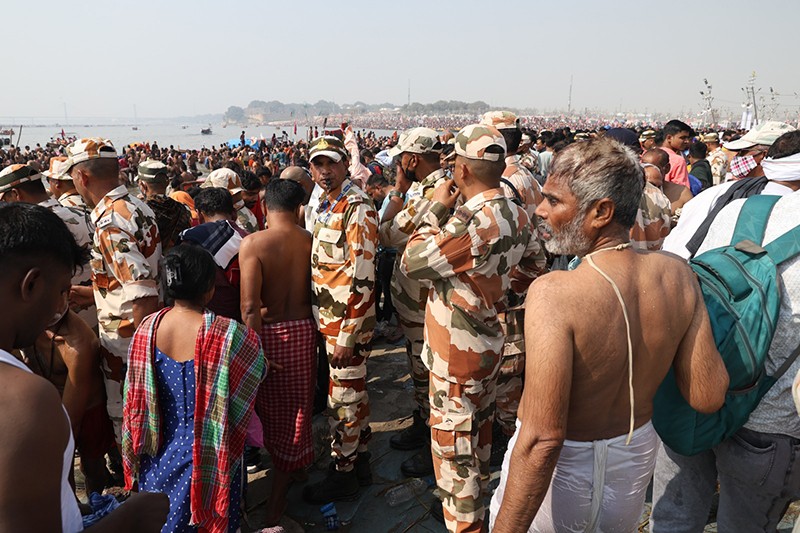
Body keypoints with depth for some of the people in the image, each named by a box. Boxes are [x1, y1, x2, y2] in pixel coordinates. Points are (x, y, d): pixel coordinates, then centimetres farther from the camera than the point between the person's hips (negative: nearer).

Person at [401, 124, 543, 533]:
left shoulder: (470, 221, -29)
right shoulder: (516, 216, -1)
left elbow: (411, 263, -21)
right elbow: (525, 273, 11)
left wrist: (436, 209, -13)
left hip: (457, 351, -9)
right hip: (489, 342, 9)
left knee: (453, 442, 7)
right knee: (478, 429, 26)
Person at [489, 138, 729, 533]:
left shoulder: (553, 293, -30)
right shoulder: (677, 275, -12)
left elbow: (542, 440, -31)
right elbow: (707, 397, -5)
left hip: (562, 467, -5)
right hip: (635, 457, 6)